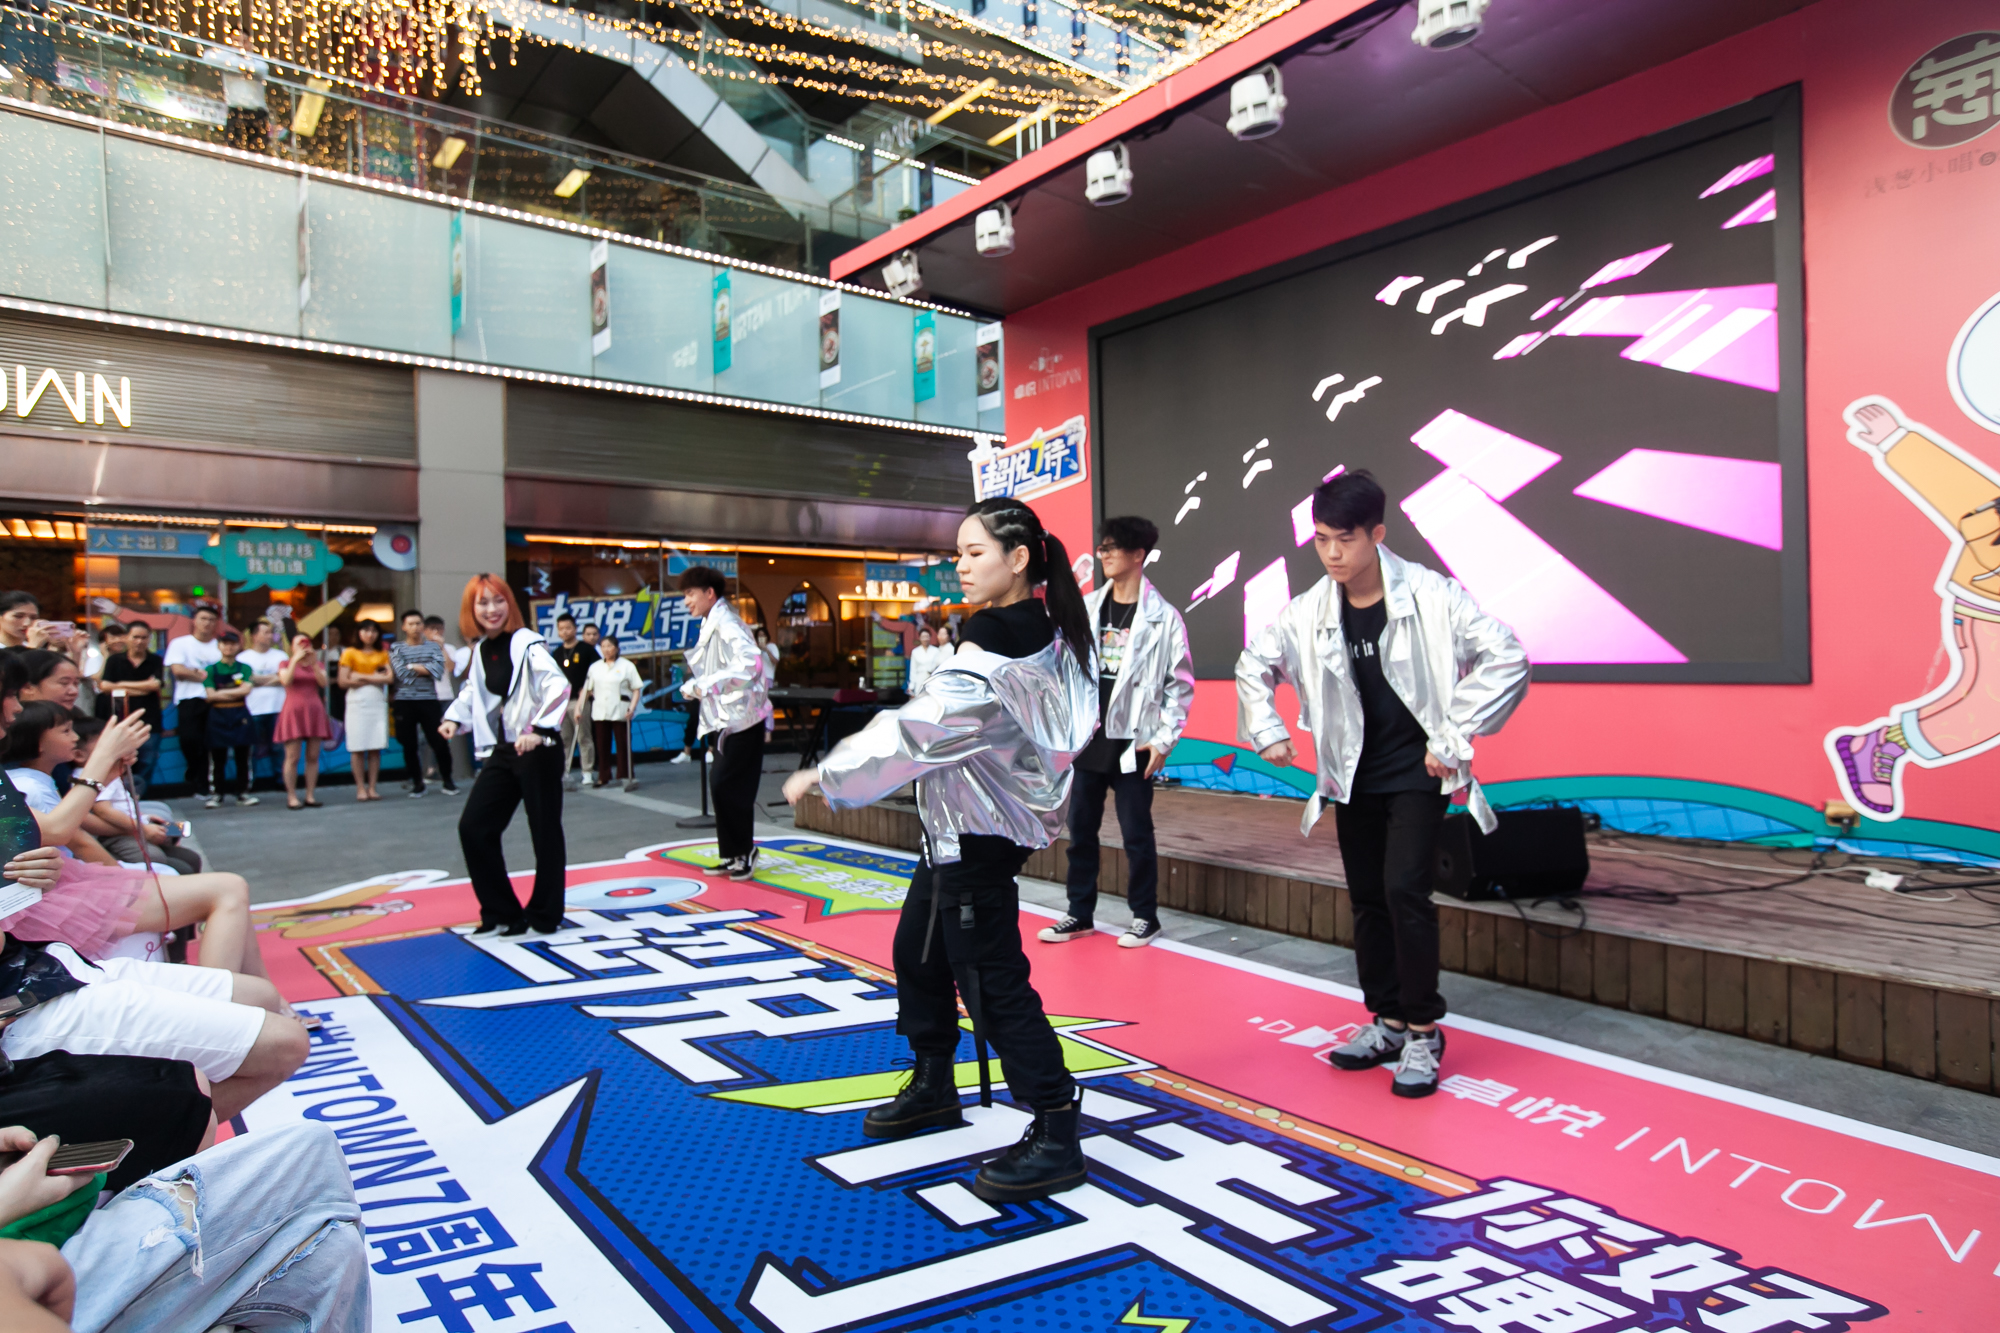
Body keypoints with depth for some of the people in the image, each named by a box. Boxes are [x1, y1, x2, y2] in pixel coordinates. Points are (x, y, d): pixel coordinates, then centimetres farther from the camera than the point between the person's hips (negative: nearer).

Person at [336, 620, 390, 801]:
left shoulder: (382, 655, 13)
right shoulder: (350, 653, 6)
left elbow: (390, 677, -1)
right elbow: (343, 682, -3)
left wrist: (362, 677, -5)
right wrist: (375, 678, -2)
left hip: (378, 702, 2)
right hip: (357, 703, -2)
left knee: (376, 747, -2)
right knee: (358, 747, -4)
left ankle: (372, 788, 2)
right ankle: (360, 788, 0)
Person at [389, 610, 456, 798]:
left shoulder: (434, 647, 9)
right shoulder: (396, 650, 7)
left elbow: (438, 670, -7)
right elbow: (402, 674, -8)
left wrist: (413, 666, -7)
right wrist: (426, 669, -3)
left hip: (429, 700, 0)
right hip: (405, 702, 0)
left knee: (440, 741, -5)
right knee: (409, 745, 4)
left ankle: (447, 779, 10)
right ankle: (417, 782, 16)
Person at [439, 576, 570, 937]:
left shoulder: (527, 644, -13)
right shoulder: (480, 651, 9)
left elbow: (558, 685, -25)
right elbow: (473, 688, 25)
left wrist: (538, 730, -33)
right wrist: (454, 717, 9)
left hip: (537, 751, -7)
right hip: (500, 752, 7)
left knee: (544, 832, 1)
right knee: (473, 827, 3)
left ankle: (544, 916, 16)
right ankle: (501, 912, 16)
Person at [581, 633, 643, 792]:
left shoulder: (627, 666, 2)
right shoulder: (594, 667, 13)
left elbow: (636, 690, -1)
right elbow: (586, 690, 14)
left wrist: (631, 708, -13)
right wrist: (578, 707, 4)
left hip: (620, 712, -3)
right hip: (599, 712, 3)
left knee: (623, 745, -2)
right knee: (602, 746, 4)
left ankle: (627, 777, 5)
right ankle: (604, 777, 12)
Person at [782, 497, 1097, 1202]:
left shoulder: (996, 657, -25)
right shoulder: (1047, 635, 4)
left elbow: (917, 729, -26)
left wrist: (825, 774, -16)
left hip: (977, 834, -10)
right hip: (961, 826, 10)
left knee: (993, 983, -3)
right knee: (919, 954, 21)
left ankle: (1055, 1136, 8)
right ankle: (933, 1087, 39)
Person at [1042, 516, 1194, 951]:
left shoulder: (1162, 617, -6)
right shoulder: (1086, 608, 6)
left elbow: (1180, 684, -3)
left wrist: (1164, 740, -8)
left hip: (1132, 742, -4)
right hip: (1087, 737, 4)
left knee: (1136, 833, 3)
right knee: (1080, 830, 10)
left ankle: (1145, 917, 19)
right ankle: (1080, 914, 23)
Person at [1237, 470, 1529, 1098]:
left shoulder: (1432, 595, -16)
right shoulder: (1309, 611, -4)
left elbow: (1507, 659, -18)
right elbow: (1254, 665, 12)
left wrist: (1452, 738, -18)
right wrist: (1267, 732, 4)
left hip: (1416, 774, -4)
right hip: (1354, 776, 5)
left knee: (1404, 890, -16)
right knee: (1368, 899, 11)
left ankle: (1423, 1032, 0)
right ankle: (1388, 1021, 26)